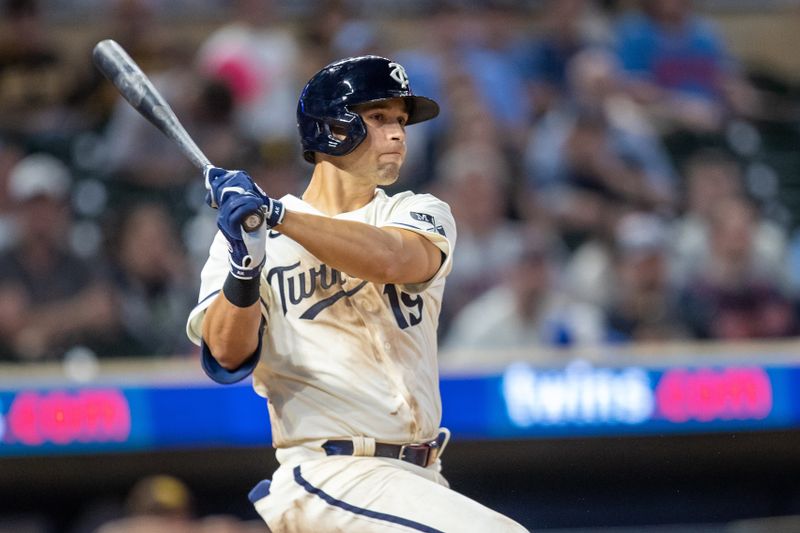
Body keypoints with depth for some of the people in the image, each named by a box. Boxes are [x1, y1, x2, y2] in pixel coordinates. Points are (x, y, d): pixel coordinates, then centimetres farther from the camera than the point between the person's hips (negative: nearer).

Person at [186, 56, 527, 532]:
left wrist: (275, 215, -24)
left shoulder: (421, 214, 9)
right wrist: (243, 272, -26)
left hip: (420, 477, 5)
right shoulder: (244, 231, 6)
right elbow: (228, 355, -8)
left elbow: (391, 259, -15)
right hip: (330, 473, -5)